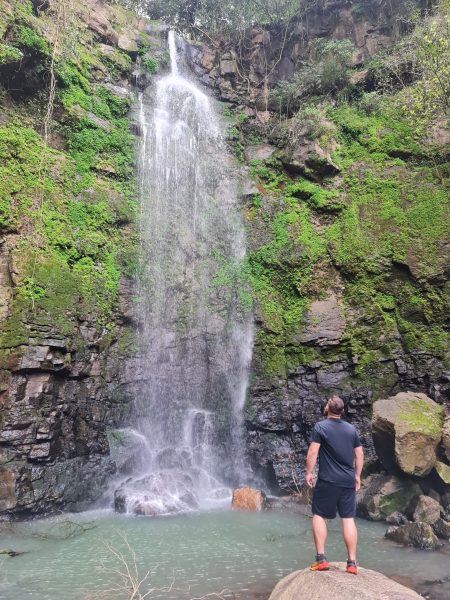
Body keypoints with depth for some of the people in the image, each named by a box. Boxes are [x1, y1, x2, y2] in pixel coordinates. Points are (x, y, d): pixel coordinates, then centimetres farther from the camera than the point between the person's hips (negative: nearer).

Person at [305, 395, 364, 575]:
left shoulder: (320, 426, -7)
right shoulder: (351, 429, 8)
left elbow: (312, 452, -12)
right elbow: (360, 455, 11)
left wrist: (309, 472, -2)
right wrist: (357, 475, 20)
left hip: (327, 481, -4)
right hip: (348, 481, 4)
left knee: (319, 516, 8)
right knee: (348, 519, 8)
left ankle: (321, 559, 4)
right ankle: (352, 563, 9)